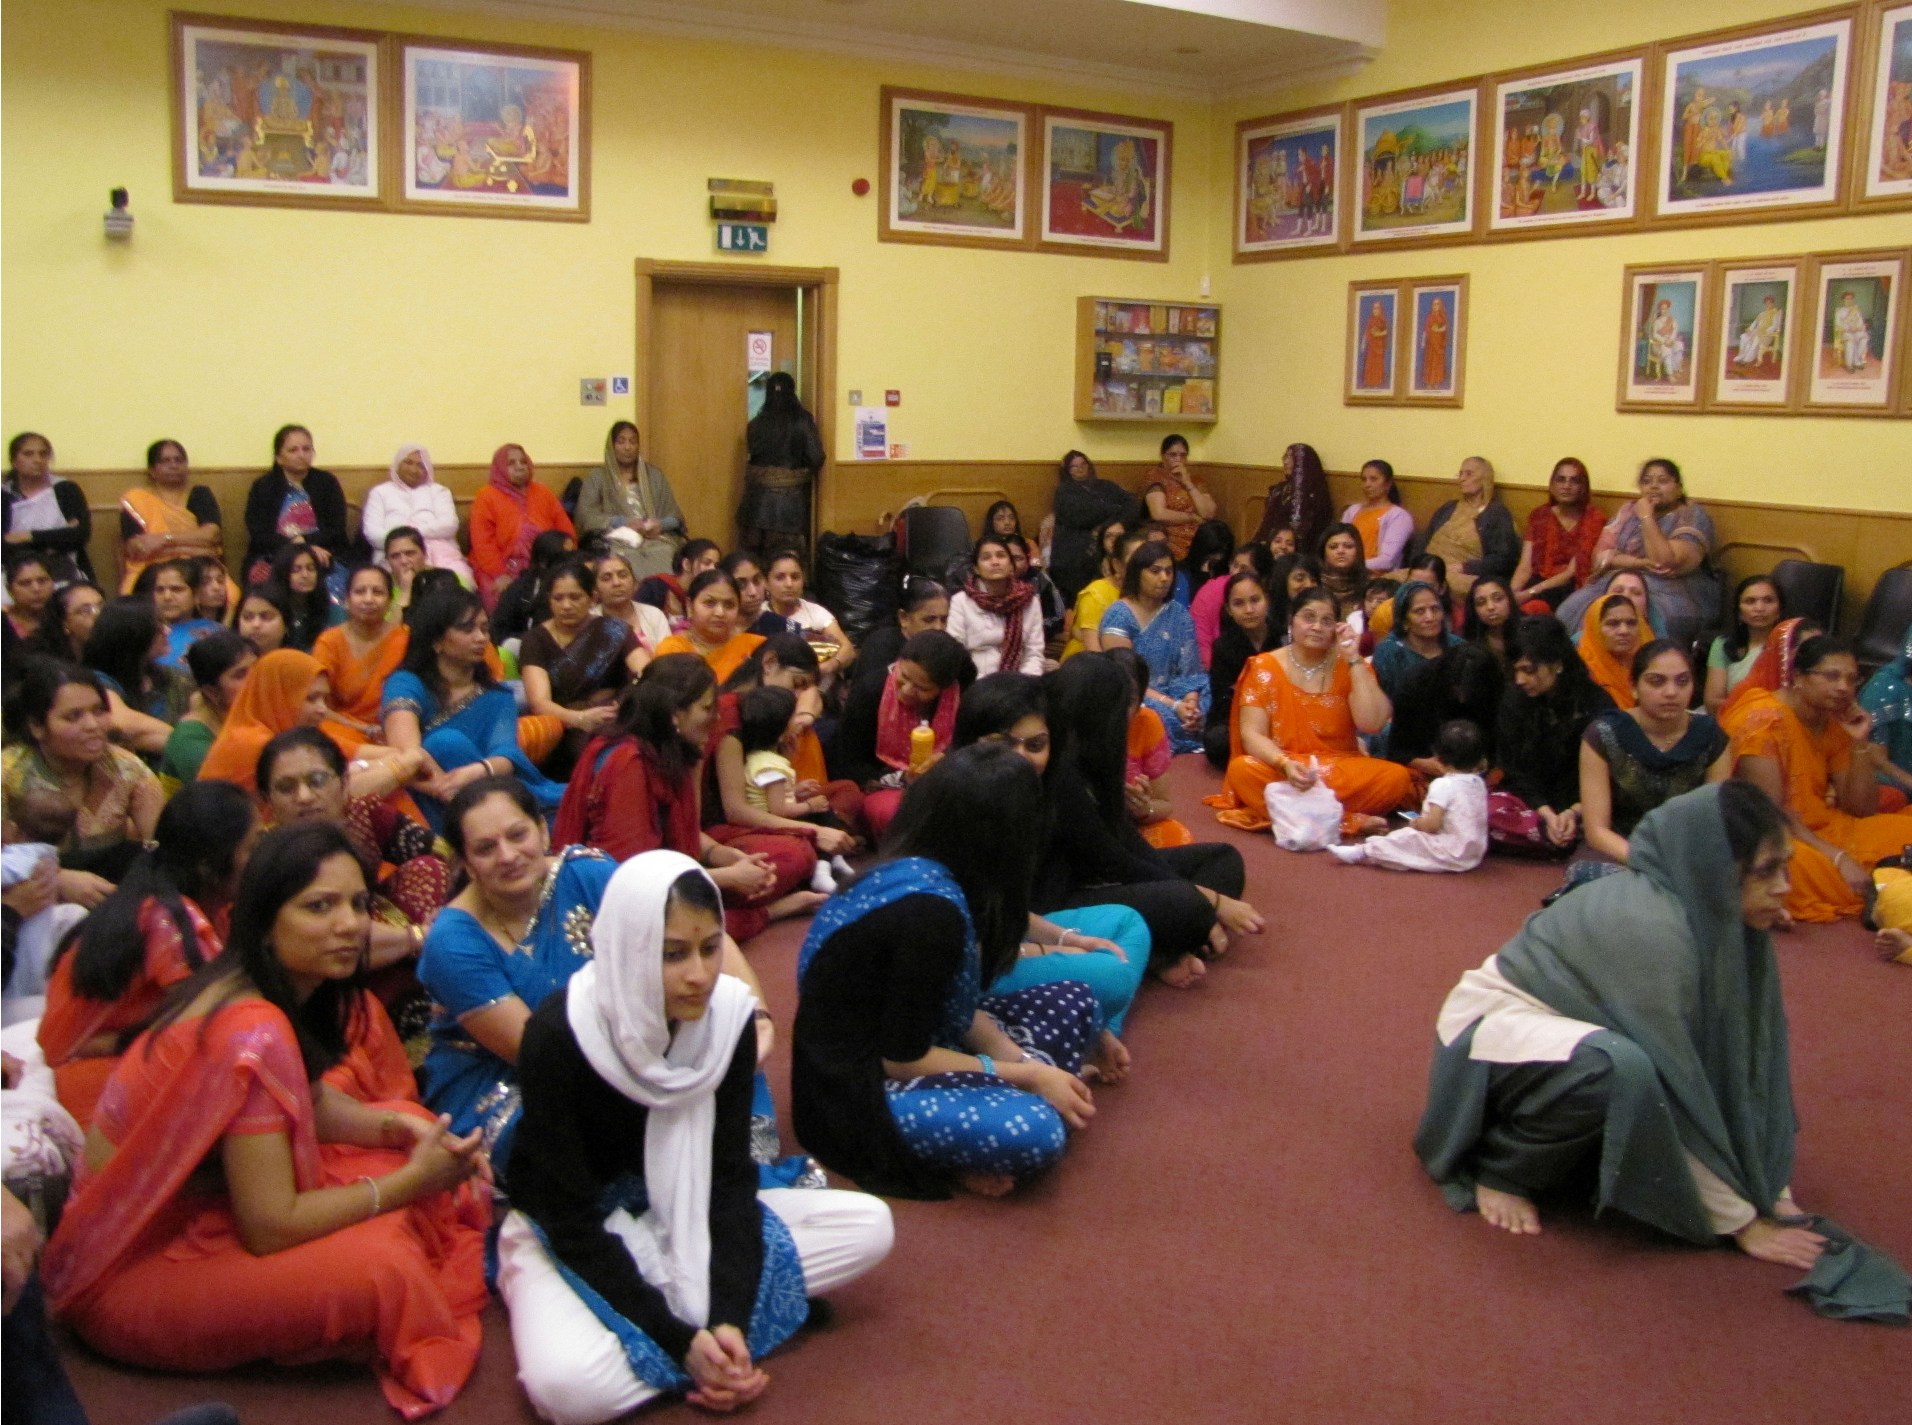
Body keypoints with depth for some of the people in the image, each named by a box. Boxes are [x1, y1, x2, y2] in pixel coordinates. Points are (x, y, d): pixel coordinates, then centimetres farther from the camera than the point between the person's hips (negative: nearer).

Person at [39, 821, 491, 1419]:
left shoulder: (250, 986, -3)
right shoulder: (252, 1032, -30)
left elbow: (311, 1103, 10)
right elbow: (270, 1229, -28)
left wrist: (406, 1128, -8)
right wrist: (414, 1181, -18)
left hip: (197, 1205, 9)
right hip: (129, 1276, -9)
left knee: (407, 1135, 3)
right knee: (377, 1263, -29)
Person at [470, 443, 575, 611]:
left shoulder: (543, 494, 15)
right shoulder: (486, 497, 3)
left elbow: (566, 533, 11)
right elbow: (483, 544, -6)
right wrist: (499, 575, -17)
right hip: (503, 569, -3)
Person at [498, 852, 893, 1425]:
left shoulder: (729, 1016, -14)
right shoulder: (558, 1037, -27)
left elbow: (730, 1175, -10)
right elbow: (571, 1220, -22)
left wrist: (730, 1318, -24)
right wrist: (680, 1339, -27)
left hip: (686, 1217, 5)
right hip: (569, 1235, -4)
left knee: (869, 1226, -10)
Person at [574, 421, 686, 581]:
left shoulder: (654, 476, 23)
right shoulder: (597, 478, 16)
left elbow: (675, 517, 19)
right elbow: (586, 517, 3)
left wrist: (661, 525, -4)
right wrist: (624, 523, -10)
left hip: (657, 539, 2)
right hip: (618, 542, -2)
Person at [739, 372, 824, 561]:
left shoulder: (756, 423, 0)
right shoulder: (802, 421, -6)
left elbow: (754, 454, 8)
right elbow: (816, 459, -10)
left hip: (760, 499, 2)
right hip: (792, 500, -2)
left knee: (756, 557, 9)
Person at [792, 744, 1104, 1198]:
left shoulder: (911, 871, 0)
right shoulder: (927, 909, -26)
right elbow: (902, 1057, -20)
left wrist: (1020, 1064, -5)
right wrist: (1028, 1076, -12)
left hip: (884, 1052, 9)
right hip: (853, 1092, -9)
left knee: (1075, 1003, 7)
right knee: (1035, 1129, -33)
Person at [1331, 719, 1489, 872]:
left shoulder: (1442, 785, -16)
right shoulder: (1479, 783, 8)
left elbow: (1432, 824, -22)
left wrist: (1417, 823, -3)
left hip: (1452, 854, -9)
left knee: (1407, 838, -4)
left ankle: (1363, 852, -4)